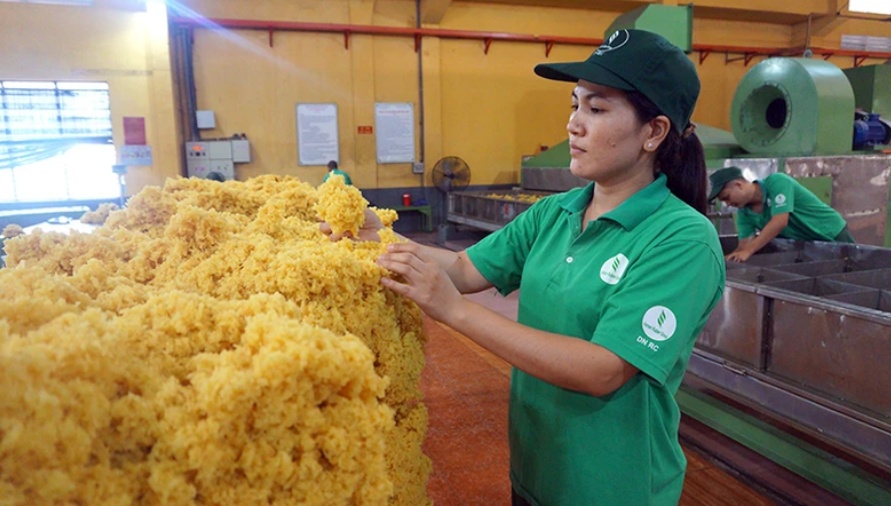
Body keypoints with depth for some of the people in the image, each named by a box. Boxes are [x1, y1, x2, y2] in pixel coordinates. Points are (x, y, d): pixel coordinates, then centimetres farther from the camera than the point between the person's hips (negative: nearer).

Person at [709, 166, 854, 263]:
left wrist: (748, 251, -41)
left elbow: (779, 222, -37)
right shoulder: (745, 213, -8)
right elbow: (745, 244, -12)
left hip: (833, 236, -6)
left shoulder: (776, 182, -28)